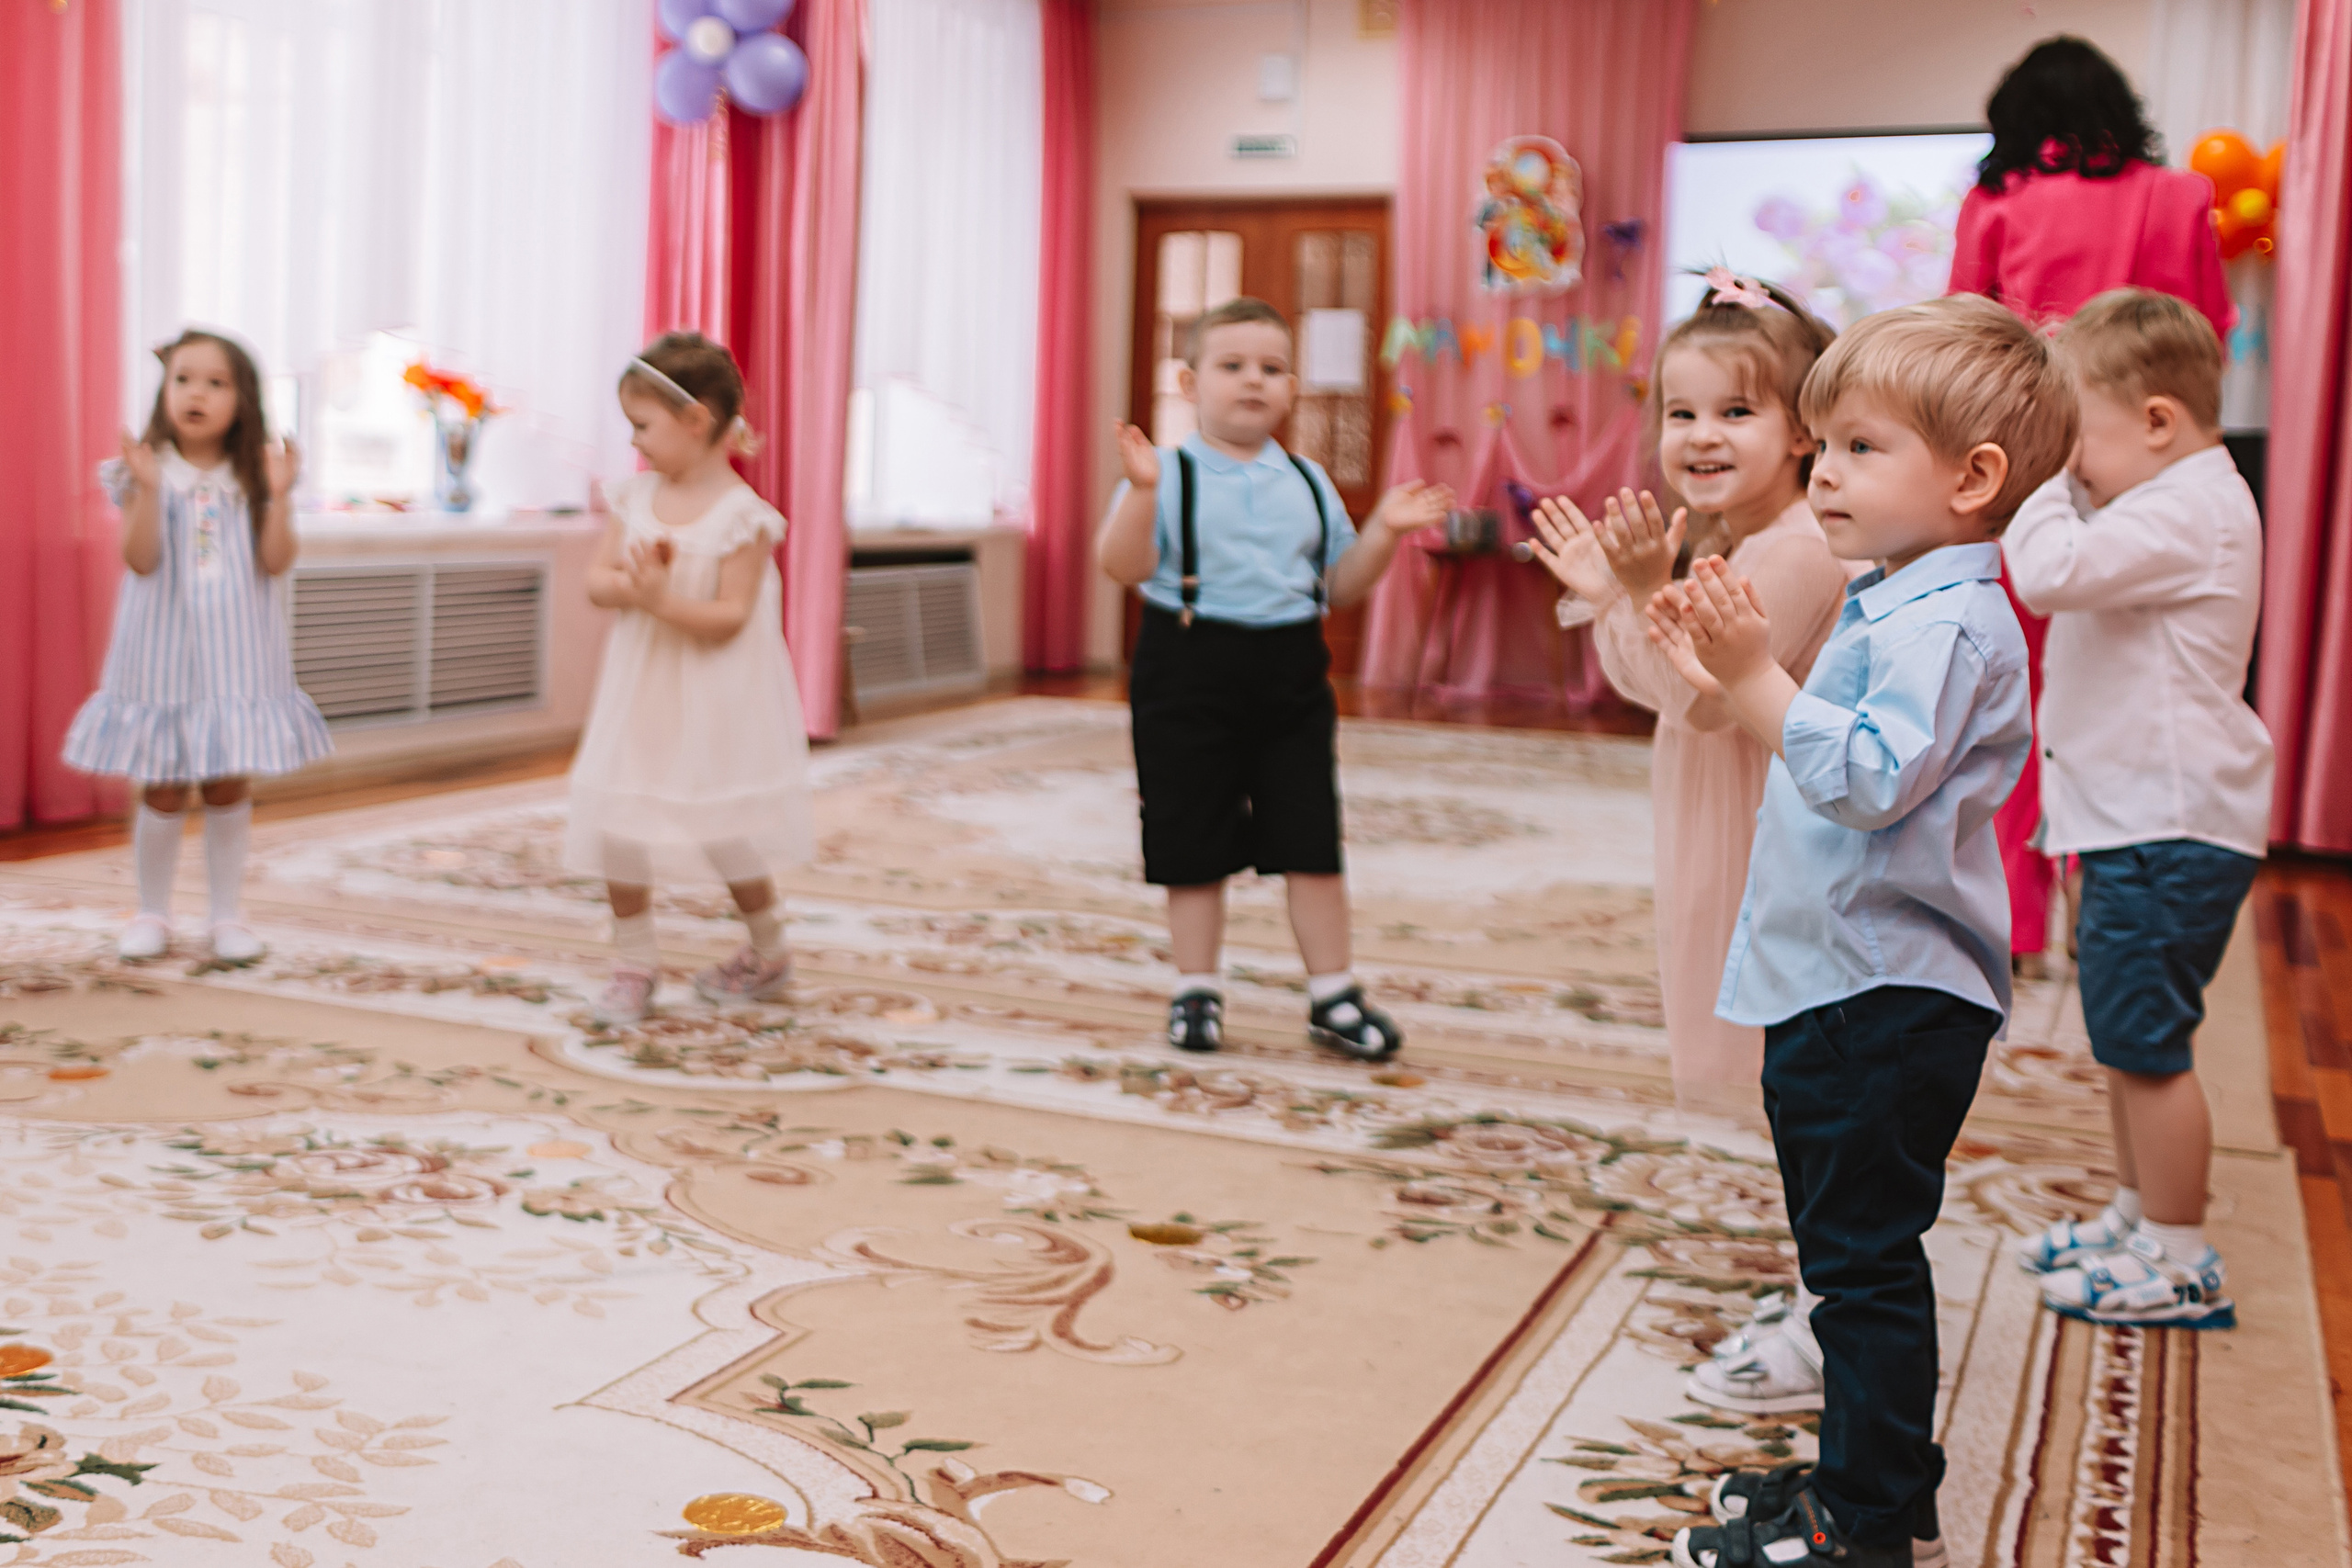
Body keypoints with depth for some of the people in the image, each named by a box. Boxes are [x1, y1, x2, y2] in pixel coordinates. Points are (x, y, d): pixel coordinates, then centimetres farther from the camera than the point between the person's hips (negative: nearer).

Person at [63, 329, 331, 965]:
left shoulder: (253, 478, 1)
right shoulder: (148, 473, -2)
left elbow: (276, 561, -9)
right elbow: (141, 558, -13)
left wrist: (278, 495, -20)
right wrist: (147, 489, -24)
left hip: (236, 658, 1)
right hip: (165, 656, -1)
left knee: (230, 787, 7)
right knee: (163, 791, 5)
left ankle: (228, 914, 19)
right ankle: (152, 913, 21)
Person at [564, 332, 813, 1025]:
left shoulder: (742, 516, -15)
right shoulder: (636, 495, 2)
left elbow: (730, 618, -18)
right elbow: (596, 580, -1)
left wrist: (662, 601, -32)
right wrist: (630, 583, -22)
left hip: (713, 706, -5)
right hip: (639, 696, 5)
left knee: (726, 836, 6)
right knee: (618, 829, 2)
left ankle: (769, 957, 29)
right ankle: (633, 966, 17)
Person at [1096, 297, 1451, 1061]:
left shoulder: (1307, 482, 11)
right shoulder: (1170, 474, -3)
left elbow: (1341, 585, 13)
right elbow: (1123, 565, -15)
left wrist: (1384, 530, 0)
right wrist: (1141, 490, -27)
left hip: (1292, 674, 3)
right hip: (1190, 676, -3)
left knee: (1312, 840, 4)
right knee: (1194, 845, 5)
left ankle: (1332, 994, 15)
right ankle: (1196, 991, 20)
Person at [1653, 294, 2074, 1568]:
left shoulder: (1946, 621, -18)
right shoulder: (1891, 603, 15)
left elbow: (1869, 778, -30)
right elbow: (1830, 757, 23)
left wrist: (1756, 676, -32)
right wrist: (1731, 672, 14)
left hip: (1888, 1004, -11)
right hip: (1841, 988, 11)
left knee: (1866, 1261, -1)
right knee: (1854, 1256, 20)